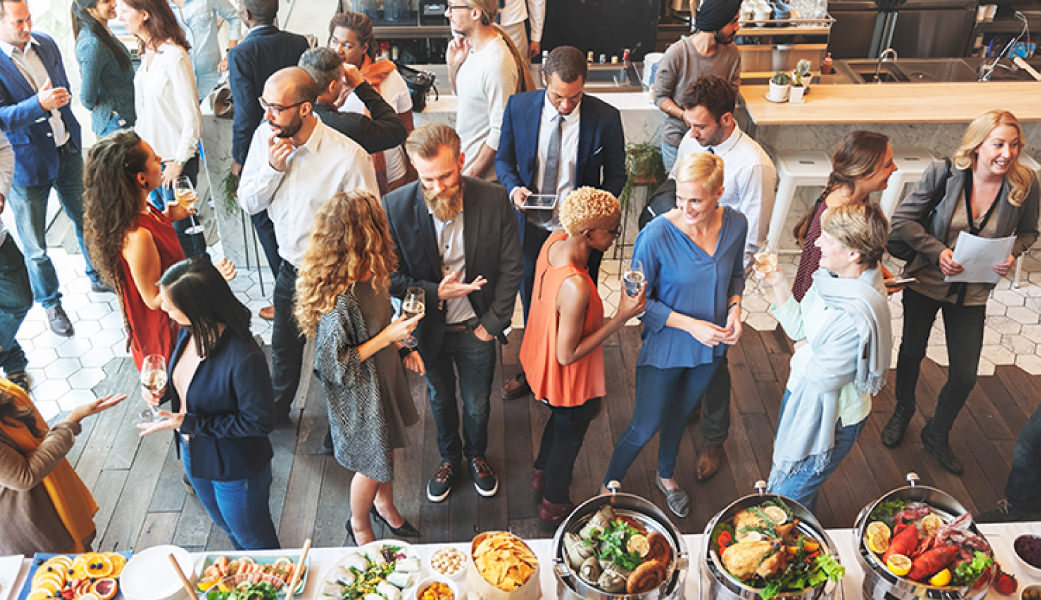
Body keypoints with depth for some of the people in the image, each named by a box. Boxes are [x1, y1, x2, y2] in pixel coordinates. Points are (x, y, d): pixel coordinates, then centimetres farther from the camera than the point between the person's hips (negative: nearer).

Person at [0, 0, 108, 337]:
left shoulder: (45, 44, 1)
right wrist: (39, 104, -39)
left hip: (66, 153, 6)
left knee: (86, 221, 22)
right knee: (35, 246, 7)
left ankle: (98, 278, 44)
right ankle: (50, 304, 27)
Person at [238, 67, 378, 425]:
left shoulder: (348, 155, -27)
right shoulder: (264, 138, -10)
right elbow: (248, 204, -2)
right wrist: (272, 167, -21)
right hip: (290, 270, 5)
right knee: (283, 345, 27)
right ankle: (277, 410, 55)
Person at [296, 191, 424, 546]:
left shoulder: (372, 276, -9)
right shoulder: (339, 300, -36)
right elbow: (335, 365, -27)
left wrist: (402, 348, 0)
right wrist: (386, 338, -27)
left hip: (385, 379, 8)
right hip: (359, 395, -8)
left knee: (387, 451, 28)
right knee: (372, 467, 15)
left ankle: (384, 505, 57)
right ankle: (359, 525, 45)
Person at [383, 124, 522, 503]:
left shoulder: (494, 199, -20)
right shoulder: (395, 207, -21)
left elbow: (512, 268, -9)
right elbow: (390, 276, -11)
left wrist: (492, 322, -9)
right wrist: (435, 293, -25)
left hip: (477, 328, 0)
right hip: (428, 328, 0)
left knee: (477, 404, 21)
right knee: (440, 399, 25)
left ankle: (476, 454, 53)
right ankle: (449, 457, 54)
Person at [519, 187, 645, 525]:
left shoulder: (555, 240, -16)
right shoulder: (575, 288, -42)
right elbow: (568, 355, -31)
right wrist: (621, 318, -31)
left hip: (542, 359, 8)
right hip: (569, 382, -8)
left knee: (560, 420, 35)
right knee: (568, 438, 22)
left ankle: (542, 475, 63)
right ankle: (554, 507, 49)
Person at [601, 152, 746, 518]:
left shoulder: (735, 225, -12)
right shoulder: (657, 235, -27)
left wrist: (734, 307, -11)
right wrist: (689, 324, -25)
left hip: (710, 347, 5)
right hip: (665, 347, -5)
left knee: (680, 413, 27)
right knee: (645, 428, 6)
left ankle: (665, 476, 53)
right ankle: (609, 487, 33)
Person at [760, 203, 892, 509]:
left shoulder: (856, 316, -35)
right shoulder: (831, 278, -8)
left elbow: (822, 378, -27)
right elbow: (798, 327, 3)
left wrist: (803, 353, -8)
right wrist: (779, 282, -6)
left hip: (828, 420, -9)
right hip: (802, 394, 9)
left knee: (787, 498, 8)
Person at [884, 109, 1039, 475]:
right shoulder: (944, 174, -19)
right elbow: (903, 219, -12)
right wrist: (937, 251, -25)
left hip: (973, 293, 1)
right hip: (926, 281, -1)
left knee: (964, 376, 5)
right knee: (913, 351, 20)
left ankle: (937, 435, 34)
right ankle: (903, 411, 51)